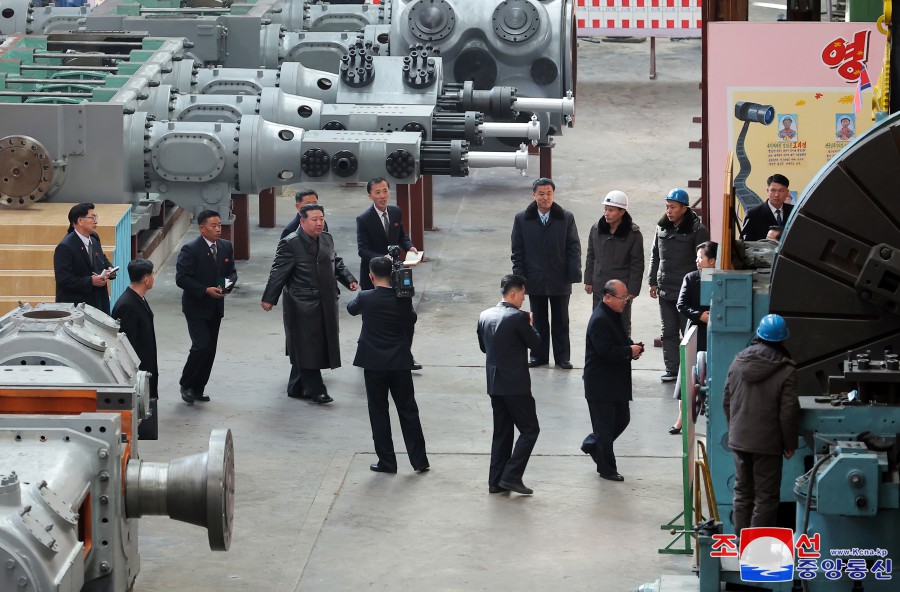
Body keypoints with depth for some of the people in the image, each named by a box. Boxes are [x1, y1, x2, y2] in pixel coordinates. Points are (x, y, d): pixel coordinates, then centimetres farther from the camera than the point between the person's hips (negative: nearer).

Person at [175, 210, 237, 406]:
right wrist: (206, 290, -23)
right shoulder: (191, 249, -15)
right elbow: (181, 278, -17)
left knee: (210, 349, 8)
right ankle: (186, 385, 4)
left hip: (215, 307, 7)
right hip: (196, 307, -6)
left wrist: (229, 283, -9)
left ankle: (198, 389, 19)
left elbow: (231, 271, 14)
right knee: (201, 346, -14)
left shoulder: (226, 247, 4)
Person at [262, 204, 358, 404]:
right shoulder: (290, 243, -11)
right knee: (308, 347, -5)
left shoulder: (327, 239, 11)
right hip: (302, 305, -8)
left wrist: (348, 279, 6)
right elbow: (278, 273, -11)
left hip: (325, 303, 8)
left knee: (320, 346, 10)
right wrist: (269, 298, -12)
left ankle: (297, 388, 20)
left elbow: (337, 263, 21)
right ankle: (315, 390, -3)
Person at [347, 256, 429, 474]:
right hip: (400, 363, 2)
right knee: (408, 411, 10)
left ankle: (387, 462, 9)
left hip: (374, 364, -2)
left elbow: (351, 308, 10)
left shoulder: (365, 298, -11)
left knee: (379, 413, 7)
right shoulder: (403, 299, -6)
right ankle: (419, 461, 12)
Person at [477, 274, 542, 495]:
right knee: (530, 429, 2)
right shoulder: (518, 317, -17)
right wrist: (530, 325, 11)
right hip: (515, 384, -7)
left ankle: (496, 481, 14)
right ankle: (511, 476, -6)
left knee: (501, 433, 14)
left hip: (494, 383, 7)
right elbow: (535, 343, -6)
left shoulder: (485, 316, 5)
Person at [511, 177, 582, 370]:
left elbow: (574, 248, -1)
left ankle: (562, 357, 17)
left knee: (561, 321, 8)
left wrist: (574, 274, -9)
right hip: (535, 280, 1)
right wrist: (519, 277, -4)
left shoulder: (566, 218, -2)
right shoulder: (522, 219, -1)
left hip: (559, 280, -1)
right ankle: (539, 355, 21)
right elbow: (517, 251, 2)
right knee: (539, 321, 11)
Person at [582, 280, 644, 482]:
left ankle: (593, 445, 35)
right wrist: (629, 351, -17)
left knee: (622, 419, 17)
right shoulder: (599, 320, -21)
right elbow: (606, 351, -27)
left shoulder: (614, 315, 11)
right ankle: (606, 469, 8)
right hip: (601, 385, -10)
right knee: (604, 426, 0)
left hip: (616, 381, 10)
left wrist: (632, 346, 4)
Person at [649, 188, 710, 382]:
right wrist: (653, 282, 13)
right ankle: (671, 368, 14)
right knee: (669, 332, 9)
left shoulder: (697, 230, -9)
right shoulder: (662, 227, 9)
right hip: (665, 290, 6)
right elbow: (655, 256, 17)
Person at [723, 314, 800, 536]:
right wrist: (790, 443, -2)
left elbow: (726, 401, 9)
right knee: (766, 497, 2)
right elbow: (789, 412, -14)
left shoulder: (738, 362, 1)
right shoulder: (786, 370, -14)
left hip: (738, 440, 5)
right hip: (767, 443, -5)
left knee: (742, 493, 16)